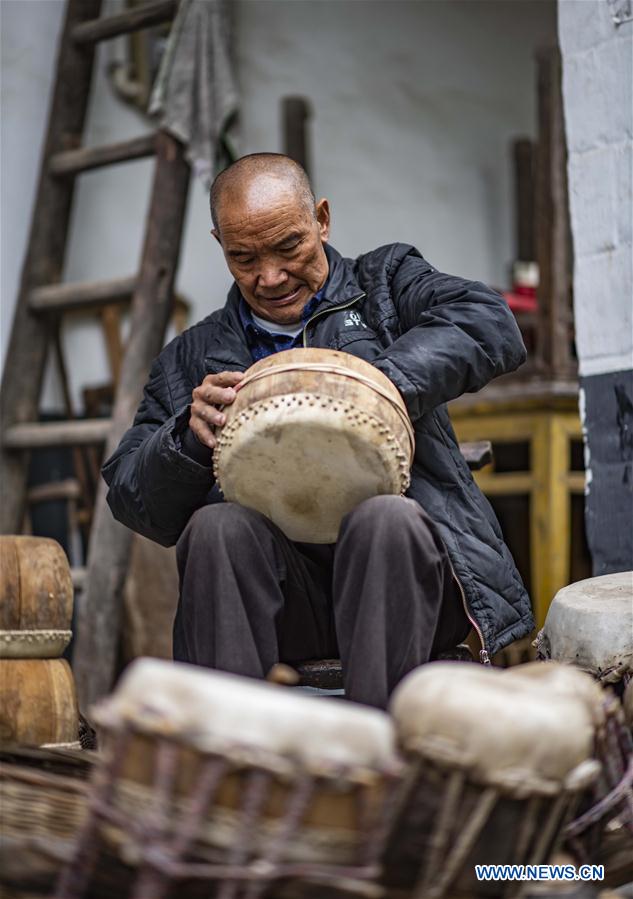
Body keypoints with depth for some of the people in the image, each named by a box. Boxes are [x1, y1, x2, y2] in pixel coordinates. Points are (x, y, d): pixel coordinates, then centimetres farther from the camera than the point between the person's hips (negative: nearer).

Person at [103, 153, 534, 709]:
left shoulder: (385, 283, 16)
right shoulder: (193, 359, 20)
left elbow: (492, 325, -5)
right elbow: (136, 503, 12)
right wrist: (189, 435, -10)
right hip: (284, 601, 2)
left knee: (385, 517, -33)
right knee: (218, 525, -28)